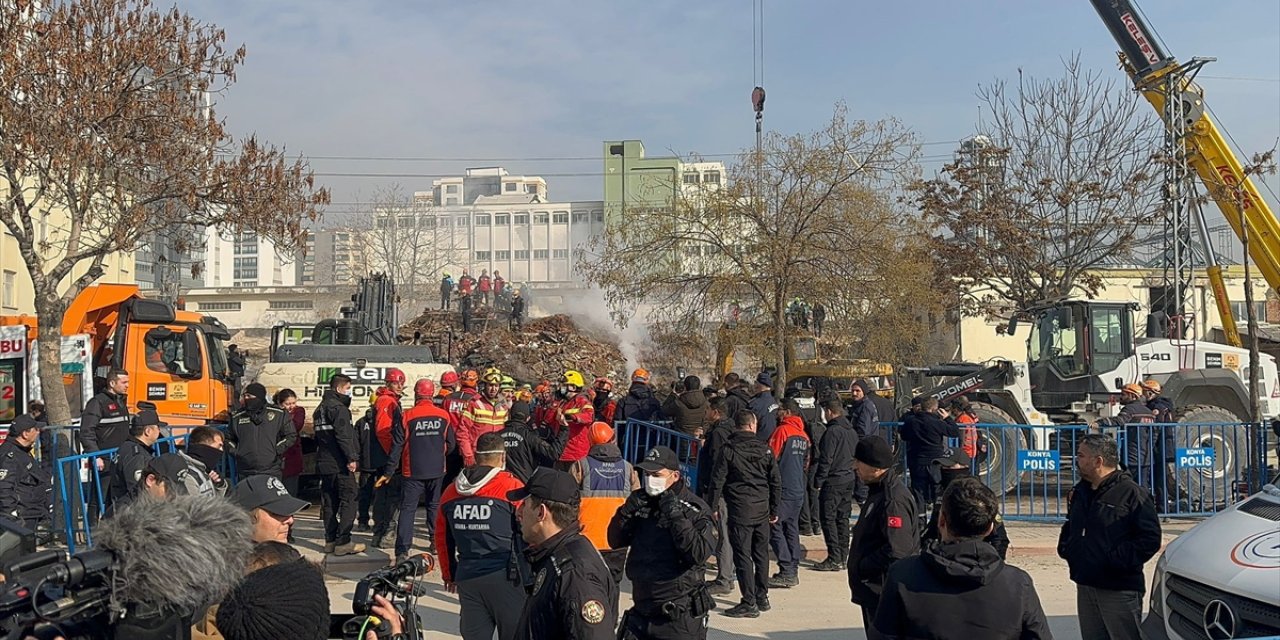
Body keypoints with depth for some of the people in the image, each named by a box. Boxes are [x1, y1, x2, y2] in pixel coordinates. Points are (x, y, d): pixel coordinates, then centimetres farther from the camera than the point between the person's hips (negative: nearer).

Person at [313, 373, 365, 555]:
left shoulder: (320, 409, 18)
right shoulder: (338, 408, -13)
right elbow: (343, 436, -21)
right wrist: (352, 458, -21)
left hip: (324, 463, 9)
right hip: (339, 464, -9)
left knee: (329, 503, 12)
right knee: (349, 500, -6)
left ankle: (330, 540, 15)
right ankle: (343, 542, -9)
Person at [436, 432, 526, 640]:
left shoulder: (451, 492, 7)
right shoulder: (512, 487, -8)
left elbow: (442, 539, 14)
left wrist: (449, 575, 26)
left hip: (466, 578, 5)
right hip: (504, 576, -5)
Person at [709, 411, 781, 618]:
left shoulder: (728, 450, -5)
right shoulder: (765, 449, 4)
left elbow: (717, 481, -6)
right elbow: (776, 482, 8)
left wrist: (713, 507, 4)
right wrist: (774, 510, 17)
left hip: (739, 510, -4)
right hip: (762, 510, 4)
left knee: (743, 556, -1)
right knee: (761, 554, 15)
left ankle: (749, 603, -2)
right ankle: (762, 598, 24)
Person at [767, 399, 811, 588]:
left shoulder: (782, 430, -11)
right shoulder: (804, 435, 13)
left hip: (783, 489, -8)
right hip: (798, 490, 8)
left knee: (774, 528, -5)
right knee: (791, 528, 12)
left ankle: (786, 572, -8)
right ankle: (793, 571, 15)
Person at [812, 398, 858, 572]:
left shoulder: (832, 431, -16)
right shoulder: (852, 431, 12)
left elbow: (826, 459, -18)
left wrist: (819, 481, -12)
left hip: (833, 481, -9)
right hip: (849, 479, 9)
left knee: (828, 519, -3)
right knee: (843, 518, 13)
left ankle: (834, 559, -5)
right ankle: (843, 557, 16)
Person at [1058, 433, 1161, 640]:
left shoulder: (1132, 493, -12)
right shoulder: (1079, 492, 12)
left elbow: (1150, 539, -17)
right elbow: (1069, 527, 26)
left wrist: (1117, 560, -20)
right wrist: (1065, 548, 8)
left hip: (1120, 590, -8)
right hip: (1085, 586, 8)